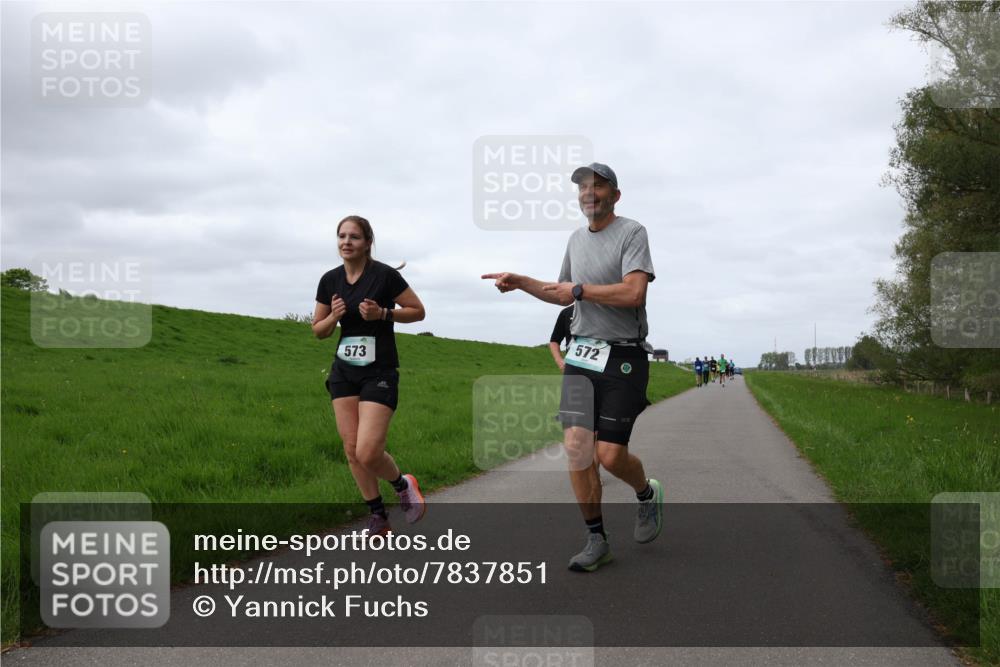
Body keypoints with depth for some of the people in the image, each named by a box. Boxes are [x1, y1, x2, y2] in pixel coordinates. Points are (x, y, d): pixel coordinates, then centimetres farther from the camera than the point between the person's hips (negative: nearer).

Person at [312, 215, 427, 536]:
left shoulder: (384, 275, -12)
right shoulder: (330, 280, 3)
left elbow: (418, 311, -4)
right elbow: (318, 330, 11)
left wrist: (383, 313, -19)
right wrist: (333, 316, -10)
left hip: (379, 373, -5)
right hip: (343, 371, 5)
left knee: (368, 453, -14)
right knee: (352, 449, 3)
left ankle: (403, 484, 17)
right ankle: (378, 516, 18)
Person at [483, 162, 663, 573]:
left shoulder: (632, 233, -7)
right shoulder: (577, 239, 15)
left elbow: (633, 293, -21)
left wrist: (580, 289, -11)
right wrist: (520, 282, 16)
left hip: (624, 357, -5)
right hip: (581, 354, 6)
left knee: (610, 454, -7)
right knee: (576, 445, -7)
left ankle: (648, 494, 28)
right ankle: (596, 540, 5)